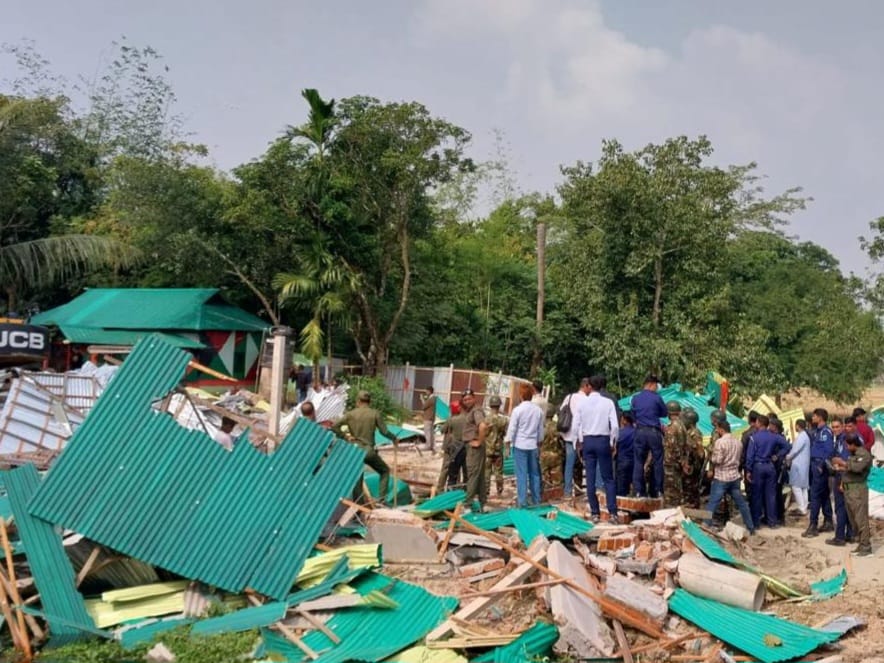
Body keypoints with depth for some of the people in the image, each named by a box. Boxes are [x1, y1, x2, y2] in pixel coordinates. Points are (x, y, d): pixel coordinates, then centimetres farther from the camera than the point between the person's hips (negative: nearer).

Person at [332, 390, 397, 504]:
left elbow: (335, 427, -7)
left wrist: (345, 437, 1)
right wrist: (394, 438, 14)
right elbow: (384, 431, -3)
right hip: (368, 450, -2)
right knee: (385, 471, 18)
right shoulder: (375, 414, -3)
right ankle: (381, 499, 7)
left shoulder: (351, 414, 1)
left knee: (357, 479, 13)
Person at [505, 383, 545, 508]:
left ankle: (522, 501, 0)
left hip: (520, 445, -4)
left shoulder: (517, 410, -13)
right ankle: (536, 499, 20)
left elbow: (512, 428, -10)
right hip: (533, 445, 4)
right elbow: (541, 428, 9)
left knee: (521, 474, -1)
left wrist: (508, 441, 1)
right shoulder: (538, 410, 0)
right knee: (534, 473, 13)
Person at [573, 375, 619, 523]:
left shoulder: (582, 403, -1)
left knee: (590, 478, 7)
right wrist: (613, 443, 3)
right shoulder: (608, 403, -6)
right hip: (603, 440, -1)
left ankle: (595, 513, 9)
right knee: (608, 478, 4)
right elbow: (615, 425, -10)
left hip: (588, 441, 1)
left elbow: (576, 424, 0)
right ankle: (612, 513, -3)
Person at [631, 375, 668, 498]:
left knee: (639, 461, 7)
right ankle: (657, 490, 9)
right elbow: (664, 413, 5)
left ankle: (639, 490, 6)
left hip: (640, 431, 3)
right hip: (654, 432, -3)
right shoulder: (656, 398, -7)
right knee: (657, 461, 7)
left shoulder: (635, 398, 4)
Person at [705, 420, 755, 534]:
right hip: (735, 476, 6)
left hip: (721, 477, -6)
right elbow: (739, 458, 16)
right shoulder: (738, 442, 8)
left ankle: (706, 526, -4)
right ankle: (751, 527, 19)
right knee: (741, 503, 13)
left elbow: (717, 460, -17)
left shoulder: (720, 442, -14)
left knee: (712, 503, -2)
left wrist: (711, 457, 2)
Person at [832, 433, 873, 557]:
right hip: (848, 489, 9)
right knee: (853, 520, 12)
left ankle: (866, 548, -7)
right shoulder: (852, 454, 18)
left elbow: (857, 467, -24)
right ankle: (861, 545, 20)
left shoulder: (864, 454, -9)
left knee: (861, 519, -9)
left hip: (858, 489, -9)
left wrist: (842, 462, -16)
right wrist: (841, 468, 5)